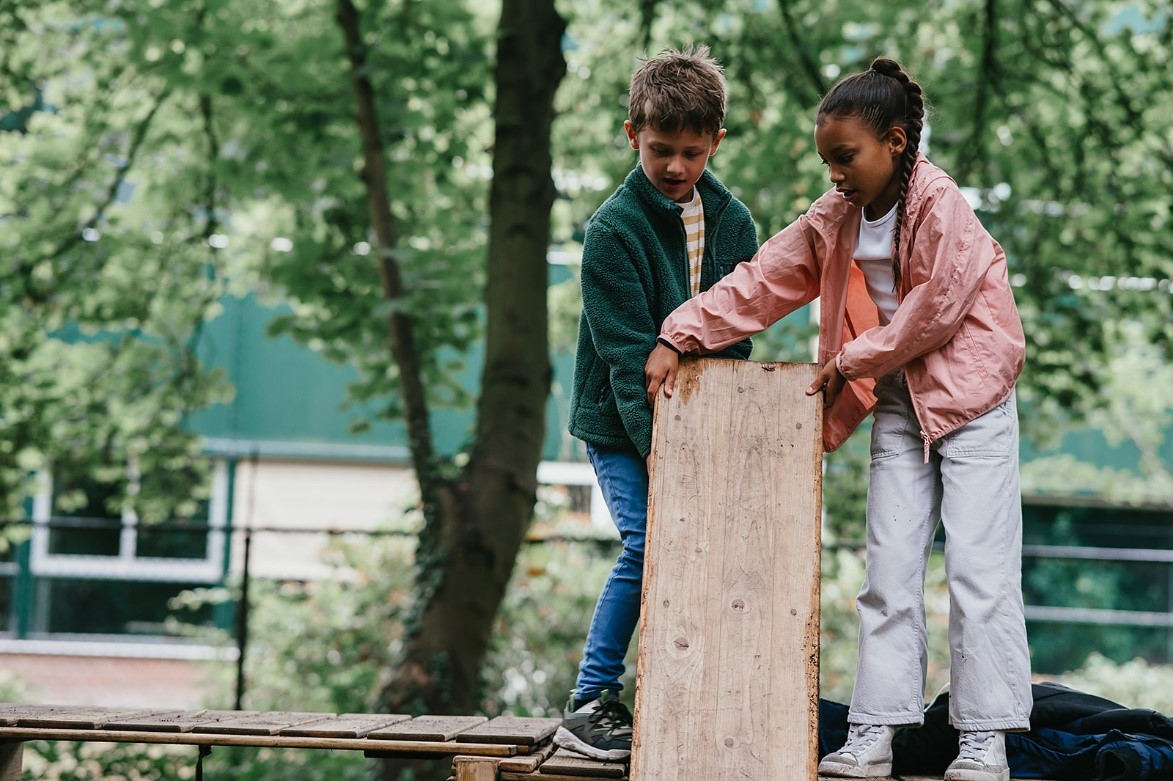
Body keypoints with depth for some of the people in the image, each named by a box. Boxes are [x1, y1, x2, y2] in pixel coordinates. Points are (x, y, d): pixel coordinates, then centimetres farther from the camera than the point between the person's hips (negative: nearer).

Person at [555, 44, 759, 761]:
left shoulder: (734, 223, 3)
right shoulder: (614, 229, -13)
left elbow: (736, 335, 9)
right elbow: (628, 353, -18)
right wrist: (657, 443, -24)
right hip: (621, 425, -5)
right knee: (648, 544, -15)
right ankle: (590, 705, -6)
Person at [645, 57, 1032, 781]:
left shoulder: (941, 205, -17)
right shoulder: (834, 217, 3)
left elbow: (935, 309, -18)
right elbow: (761, 282, 0)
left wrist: (851, 361, -12)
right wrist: (679, 338, -9)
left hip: (969, 395, -6)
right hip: (897, 400, 6)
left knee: (979, 569, -6)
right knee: (890, 567, 3)